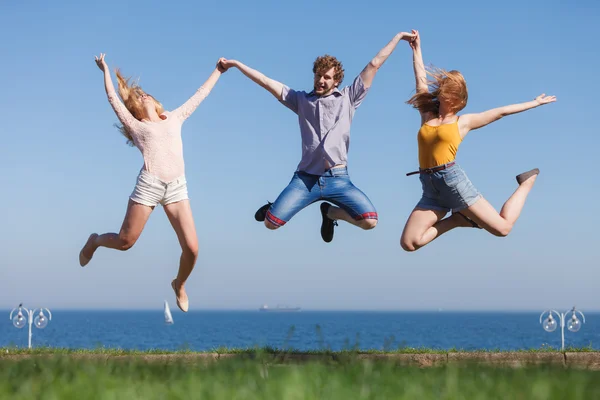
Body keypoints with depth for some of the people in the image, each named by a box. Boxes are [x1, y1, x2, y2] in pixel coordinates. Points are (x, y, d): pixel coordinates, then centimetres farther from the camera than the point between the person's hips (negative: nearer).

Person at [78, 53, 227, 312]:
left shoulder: (175, 118, 23)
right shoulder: (136, 125, 15)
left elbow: (200, 94, 30)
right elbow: (113, 98, 14)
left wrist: (218, 71, 35)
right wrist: (105, 69, 22)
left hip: (177, 186, 2)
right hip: (149, 184, -2)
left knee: (191, 248, -8)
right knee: (125, 242, 3)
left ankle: (179, 285, 21)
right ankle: (95, 241, 37)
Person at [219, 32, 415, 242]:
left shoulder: (347, 98, 10)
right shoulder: (301, 99, 13)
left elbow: (374, 64, 9)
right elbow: (265, 81, 12)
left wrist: (398, 37, 12)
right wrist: (236, 63, 11)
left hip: (338, 178, 0)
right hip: (306, 178, 0)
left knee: (370, 221, -16)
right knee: (271, 222, -12)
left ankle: (330, 212, 15)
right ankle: (273, 208, 28)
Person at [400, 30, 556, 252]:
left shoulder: (463, 121, 8)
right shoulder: (427, 115, 16)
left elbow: (501, 112, 14)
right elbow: (421, 81, 22)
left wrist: (535, 103, 19)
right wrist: (416, 49, 26)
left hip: (454, 180, -4)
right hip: (431, 189, 4)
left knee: (502, 228, -6)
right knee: (408, 243, -10)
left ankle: (527, 183, 24)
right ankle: (458, 219, 12)